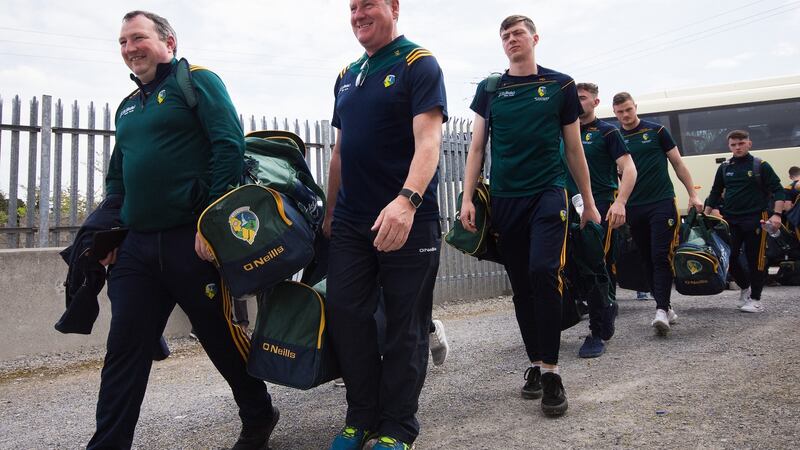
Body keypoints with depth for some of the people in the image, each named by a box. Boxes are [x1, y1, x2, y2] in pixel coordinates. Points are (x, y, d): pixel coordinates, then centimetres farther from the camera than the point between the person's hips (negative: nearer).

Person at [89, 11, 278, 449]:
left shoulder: (197, 81, 0)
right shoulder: (127, 107, 22)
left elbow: (230, 145, -12)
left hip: (193, 241, -6)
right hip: (136, 247, 7)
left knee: (224, 339, 6)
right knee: (123, 352, 5)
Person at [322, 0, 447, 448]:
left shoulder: (418, 63, -5)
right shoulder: (347, 76, 16)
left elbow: (428, 139, -19)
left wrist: (407, 200, -34)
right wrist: (331, 211, 20)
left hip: (408, 220, -6)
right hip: (351, 222, 7)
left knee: (404, 327, 3)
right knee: (346, 315, 5)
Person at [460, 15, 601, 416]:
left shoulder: (560, 85, 7)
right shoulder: (489, 89, 10)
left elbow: (574, 149, 10)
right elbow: (477, 148, 9)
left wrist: (589, 202, 11)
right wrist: (467, 198, -1)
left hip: (548, 192, -2)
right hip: (504, 198, 2)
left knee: (543, 272, -19)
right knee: (521, 285, 5)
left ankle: (551, 369, -8)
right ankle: (535, 363, 19)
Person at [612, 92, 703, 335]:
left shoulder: (656, 131, 2)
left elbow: (678, 163, 5)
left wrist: (693, 194, 1)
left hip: (662, 202, -3)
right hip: (634, 208, 3)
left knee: (661, 257, -12)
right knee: (648, 259, 7)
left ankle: (661, 310, -14)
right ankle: (665, 307, 18)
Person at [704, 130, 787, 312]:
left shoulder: (761, 166, -1)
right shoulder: (724, 168, 10)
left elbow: (777, 190, -3)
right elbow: (715, 193, 17)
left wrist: (777, 214, -15)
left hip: (755, 220, -4)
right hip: (731, 220, 4)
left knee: (756, 260, -1)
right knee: (729, 258, 3)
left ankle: (755, 299, 9)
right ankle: (745, 287, 27)